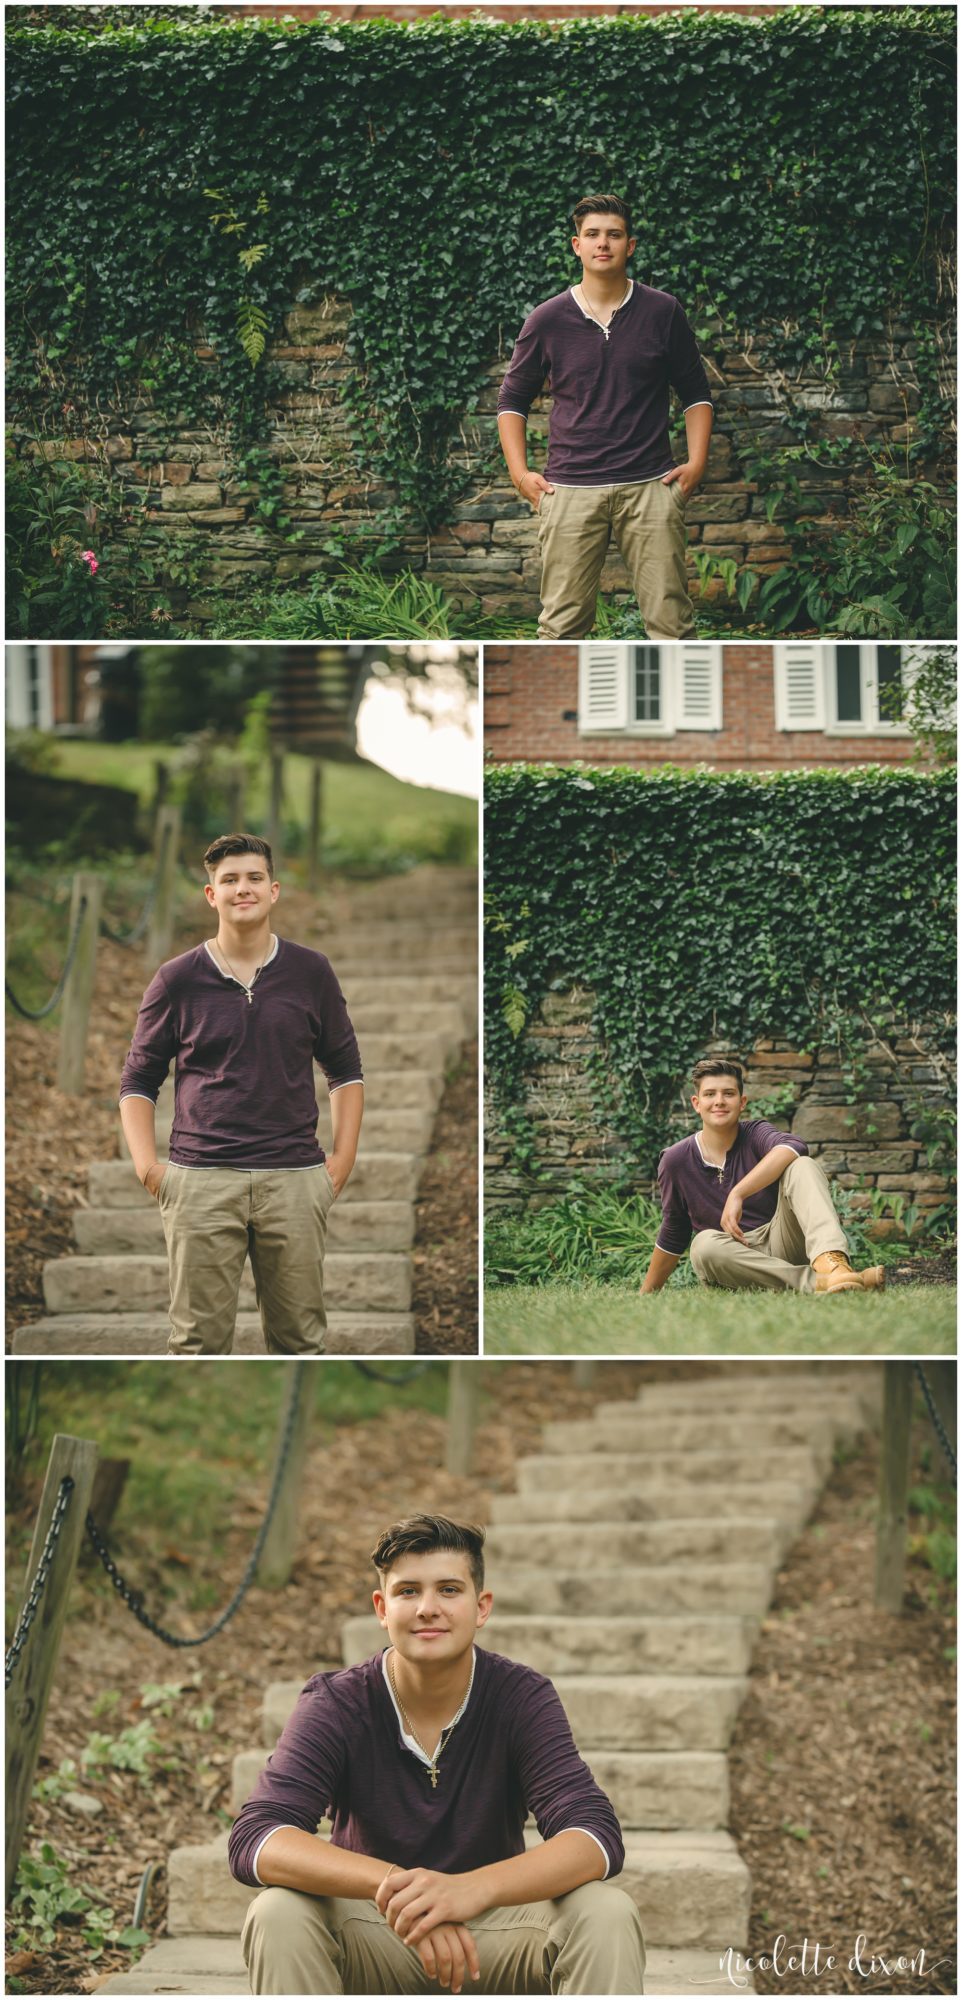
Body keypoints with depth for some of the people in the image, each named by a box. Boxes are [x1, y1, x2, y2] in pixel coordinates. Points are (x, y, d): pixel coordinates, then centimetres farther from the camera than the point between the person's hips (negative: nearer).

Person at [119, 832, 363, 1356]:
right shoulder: (178, 979, 3)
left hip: (294, 1179, 1)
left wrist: (343, 1158, 5)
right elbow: (138, 1078, 10)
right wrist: (145, 1163, -3)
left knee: (299, 1339, 4)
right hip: (201, 1181, -1)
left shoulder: (311, 971, 6)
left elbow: (345, 1069, 15)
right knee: (199, 1340, -2)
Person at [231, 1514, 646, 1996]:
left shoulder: (522, 1698, -11)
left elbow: (598, 1837, -25)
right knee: (278, 1913, -31)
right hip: (370, 1944, -1)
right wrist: (393, 1883, -46)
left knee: (607, 1913, -27)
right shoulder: (336, 1705, -13)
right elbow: (252, 1839, -28)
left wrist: (473, 1888, -46)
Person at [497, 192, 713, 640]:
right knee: (562, 625, 1)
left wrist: (696, 462, 2)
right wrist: (519, 472, 4)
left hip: (650, 485, 0)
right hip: (570, 490, 0)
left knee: (670, 619, -2)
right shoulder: (547, 320, 4)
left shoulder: (663, 312, 4)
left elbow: (695, 392, 14)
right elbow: (512, 398, 14)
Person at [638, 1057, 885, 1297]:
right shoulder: (676, 1161, 3)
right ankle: (815, 1282, -42)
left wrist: (737, 1194, -34)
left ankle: (830, 1261, -50)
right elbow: (672, 1236, 15)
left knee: (802, 1166, -23)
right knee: (705, 1244, -36)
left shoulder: (754, 1134, -1)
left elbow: (793, 1147, -27)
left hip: (780, 1243, 0)